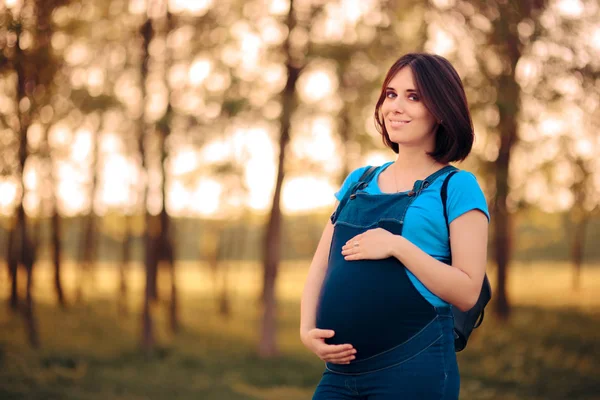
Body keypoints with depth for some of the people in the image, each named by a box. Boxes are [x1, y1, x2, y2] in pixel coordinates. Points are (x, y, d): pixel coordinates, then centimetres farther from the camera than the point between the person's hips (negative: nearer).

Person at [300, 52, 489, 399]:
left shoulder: (457, 188, -2)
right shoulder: (358, 182, 13)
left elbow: (467, 292, -9)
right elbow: (321, 267, 12)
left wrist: (397, 246, -17)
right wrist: (307, 329, -4)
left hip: (414, 369, -5)